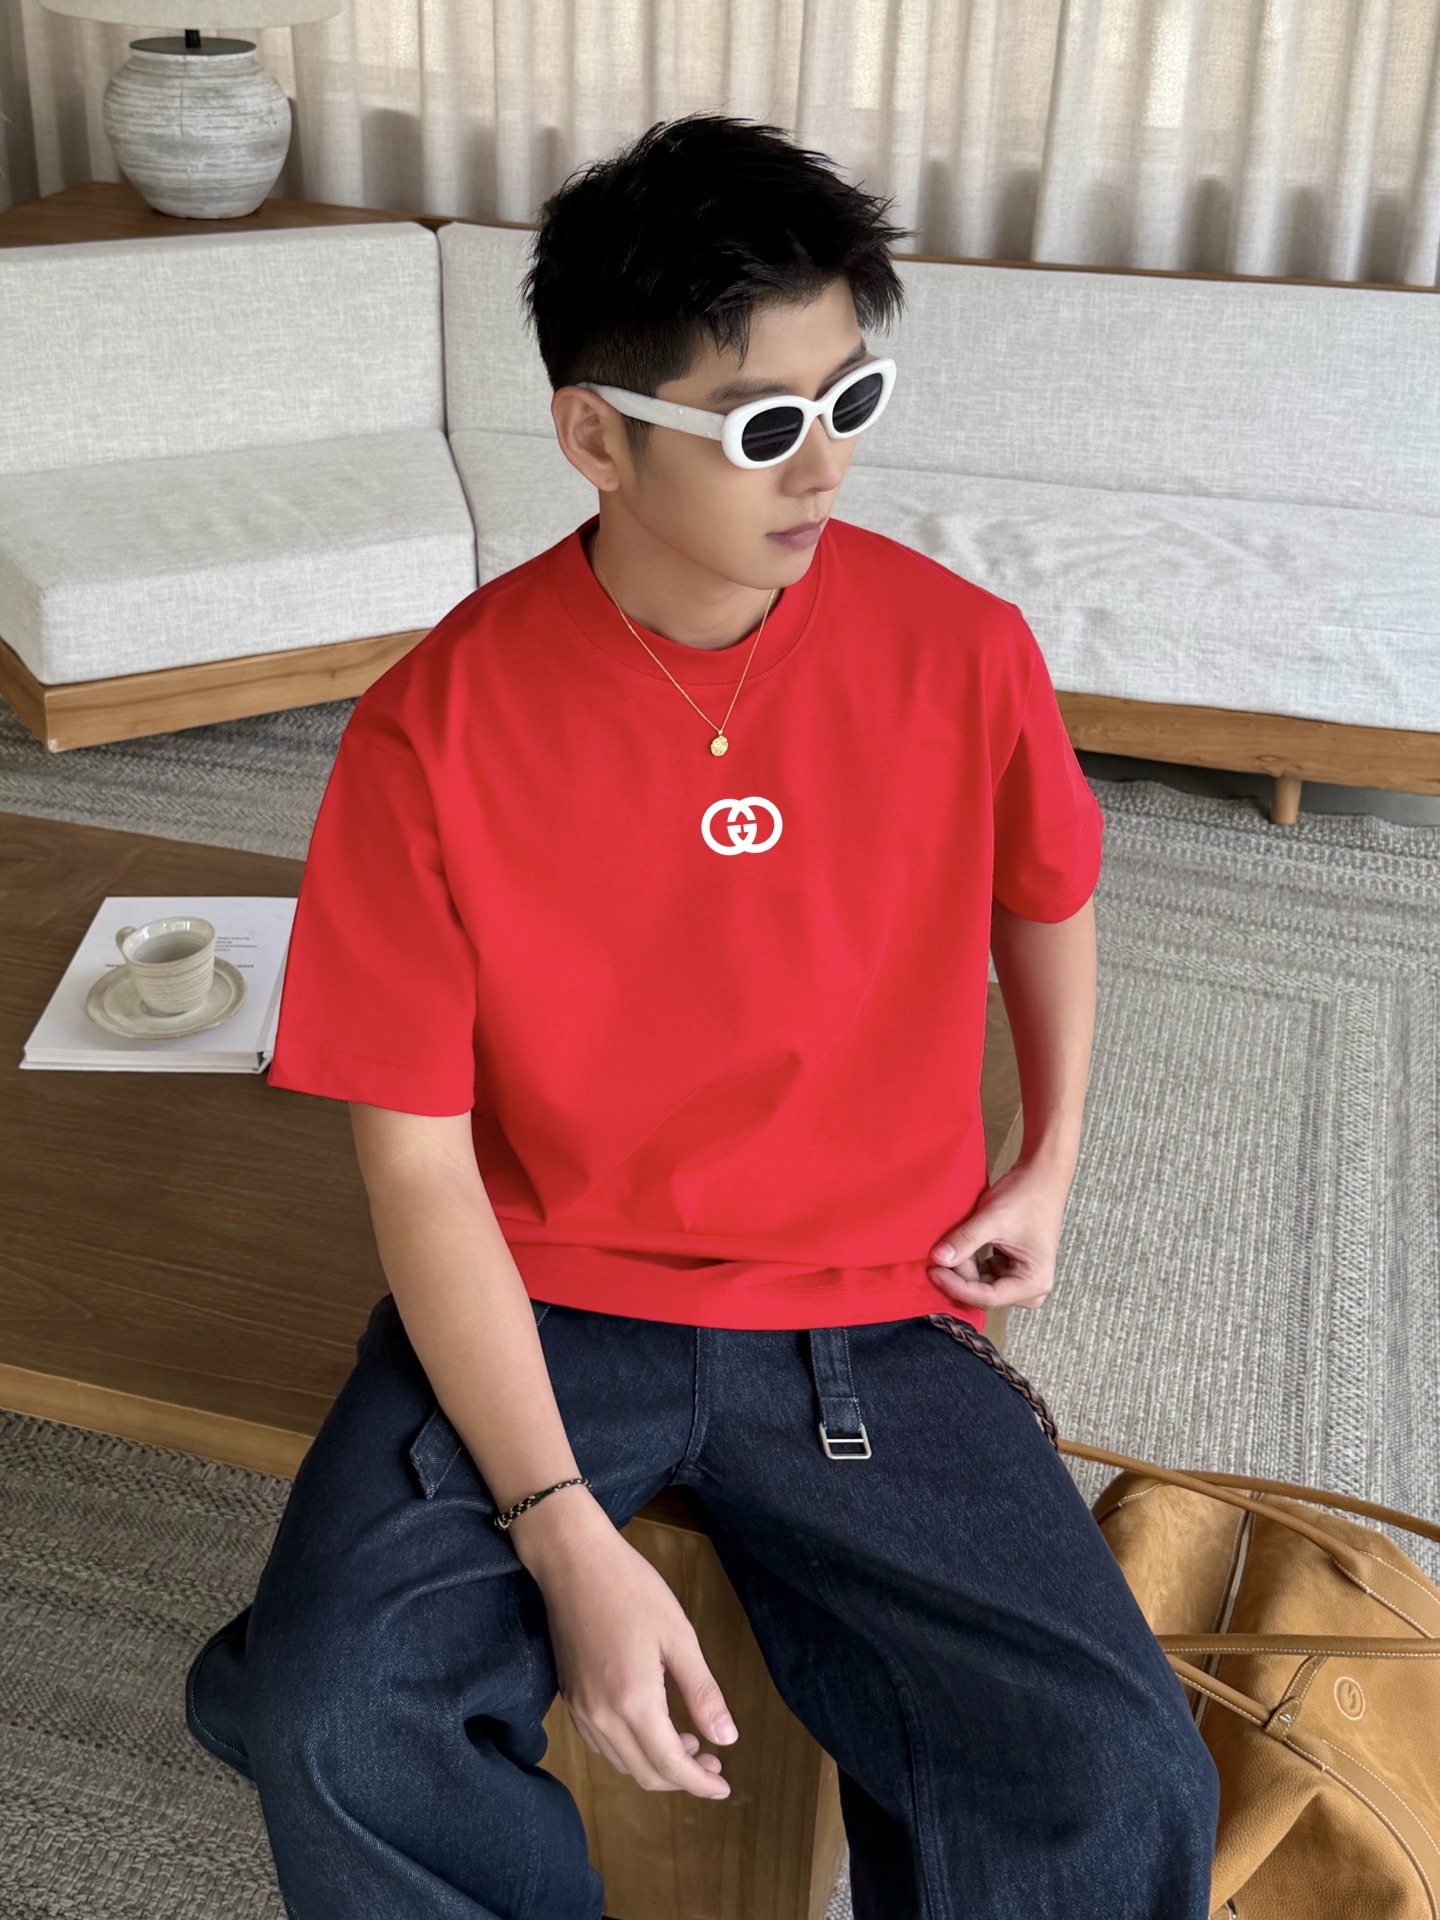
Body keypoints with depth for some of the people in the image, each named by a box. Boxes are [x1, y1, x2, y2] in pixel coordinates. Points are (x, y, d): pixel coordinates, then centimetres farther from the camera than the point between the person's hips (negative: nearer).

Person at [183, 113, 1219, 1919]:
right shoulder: (434, 731, -14)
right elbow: (419, 1162, -11)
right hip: (539, 1299, -1)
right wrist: (566, 1538, -17)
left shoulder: (963, 654, -8)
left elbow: (1045, 894, 15)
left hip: (872, 1309, 2)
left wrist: (1050, 1162, 10)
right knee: (335, 1734, -23)